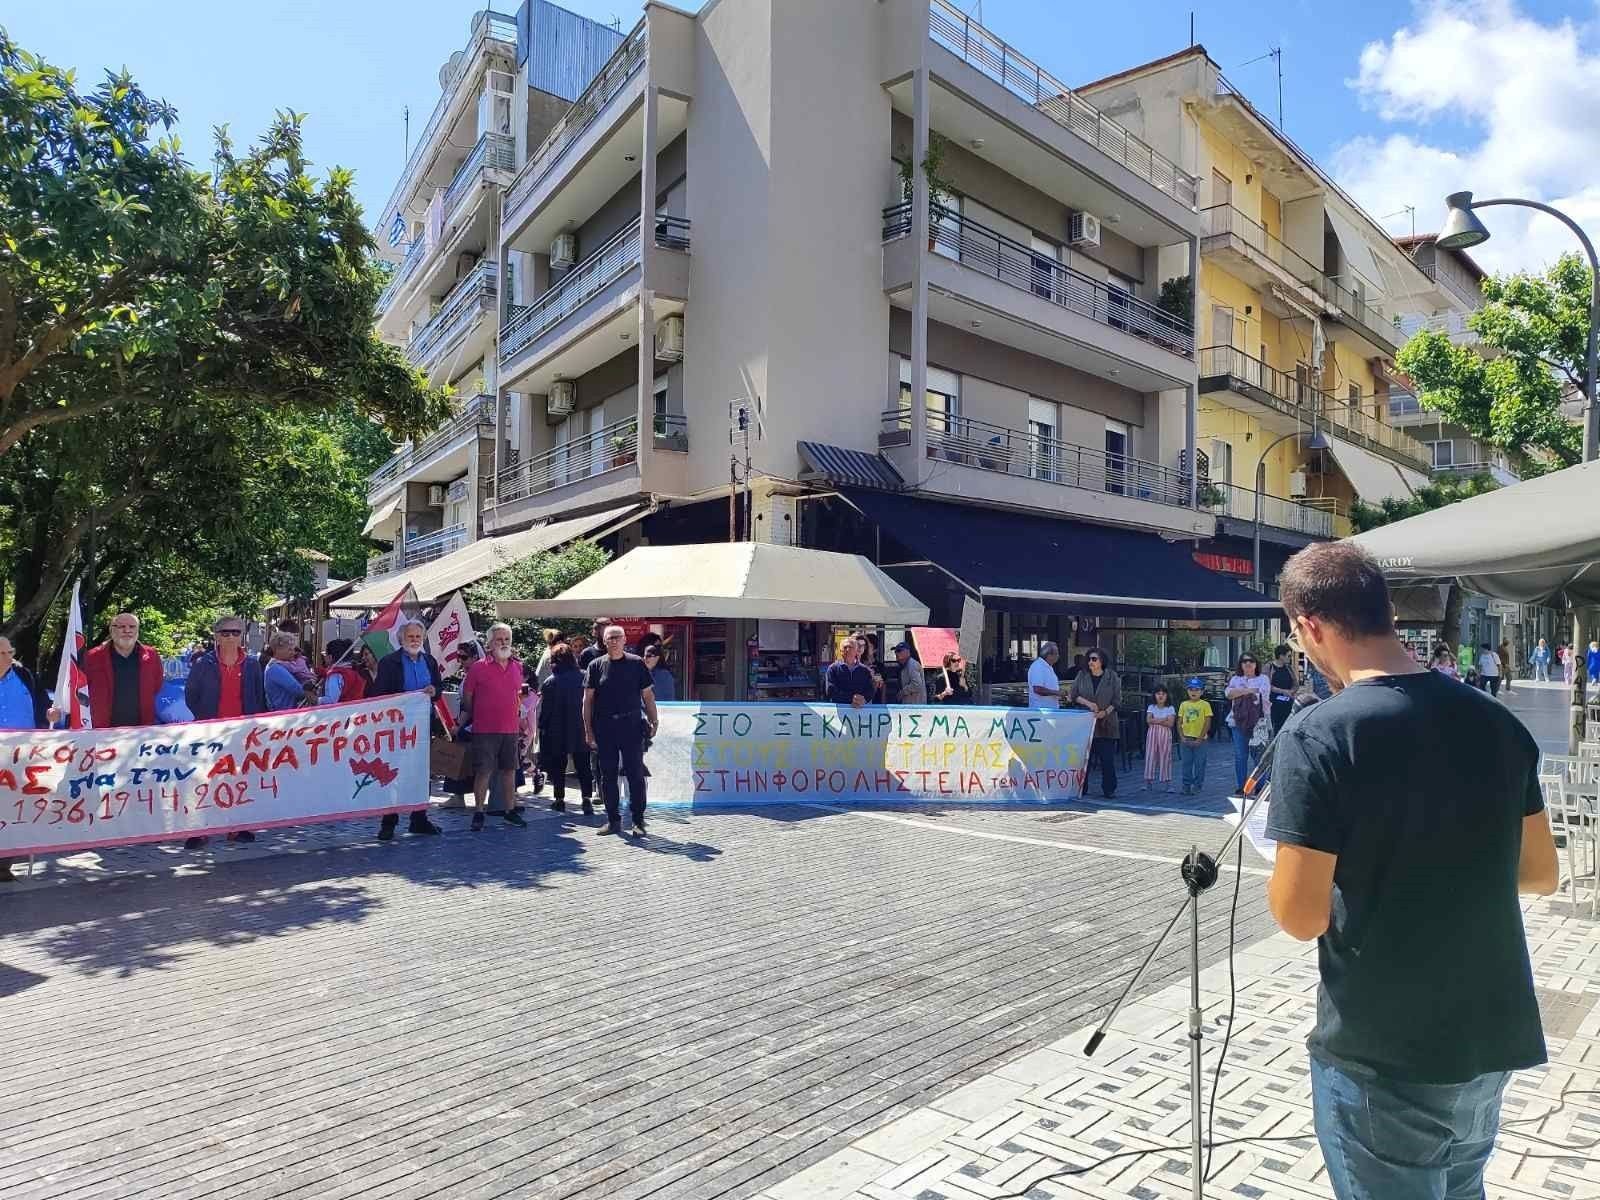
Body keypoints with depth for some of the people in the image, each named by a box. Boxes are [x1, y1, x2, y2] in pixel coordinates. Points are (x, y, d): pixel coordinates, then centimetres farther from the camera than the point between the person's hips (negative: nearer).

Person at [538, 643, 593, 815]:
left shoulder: (550, 682, -10)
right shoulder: (583, 678, -4)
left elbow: (545, 710, -9)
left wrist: (541, 729, 1)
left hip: (557, 732, -2)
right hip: (581, 730, 2)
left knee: (558, 767, 11)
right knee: (583, 766, 7)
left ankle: (560, 799, 16)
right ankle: (587, 798, -4)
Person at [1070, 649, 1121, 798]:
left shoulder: (1112, 677, 2)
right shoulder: (1082, 675, 7)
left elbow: (1117, 699, 2)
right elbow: (1074, 695, 5)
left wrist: (1106, 712, -12)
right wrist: (1088, 703, -11)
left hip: (1106, 723, -1)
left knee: (1107, 758, -2)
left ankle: (1109, 790, 6)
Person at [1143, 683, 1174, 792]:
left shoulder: (1170, 709, 2)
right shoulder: (1151, 707, 8)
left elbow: (1170, 723, -10)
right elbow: (1148, 720, -6)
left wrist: (1156, 721, -13)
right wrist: (1163, 719, -13)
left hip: (1165, 735, -1)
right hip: (1152, 734, 2)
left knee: (1165, 758, 0)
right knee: (1151, 757, 1)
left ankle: (1166, 782, 4)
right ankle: (1149, 781, 6)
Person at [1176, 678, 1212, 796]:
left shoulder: (1205, 705, -3)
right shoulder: (1184, 704, 7)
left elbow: (1207, 723, -7)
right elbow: (1179, 722, 9)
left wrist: (1200, 739, -12)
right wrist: (1182, 737, -3)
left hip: (1199, 740, -3)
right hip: (1187, 740, 3)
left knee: (1199, 764, 2)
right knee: (1186, 763, 7)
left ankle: (1197, 787, 11)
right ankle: (1186, 786, 14)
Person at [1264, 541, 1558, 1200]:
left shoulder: (1317, 734, -22)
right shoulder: (1498, 722, -2)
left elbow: (1301, 917, -21)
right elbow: (1540, 873, 9)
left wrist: (1283, 852, -2)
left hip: (1382, 1058, -6)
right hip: (1493, 1040, 6)